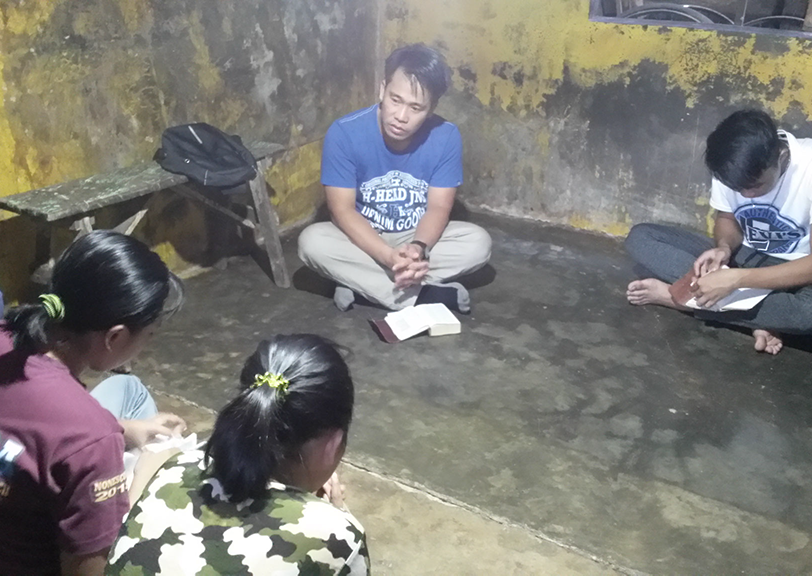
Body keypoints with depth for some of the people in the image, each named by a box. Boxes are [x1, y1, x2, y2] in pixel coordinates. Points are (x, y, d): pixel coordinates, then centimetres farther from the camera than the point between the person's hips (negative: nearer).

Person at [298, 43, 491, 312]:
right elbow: (342, 210, -21)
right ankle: (425, 296, -27)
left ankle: (360, 283, -22)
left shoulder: (446, 137, -16)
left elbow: (438, 208, -13)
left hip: (419, 237, 2)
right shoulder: (344, 133, -21)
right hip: (362, 238, -1)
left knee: (479, 242, -23)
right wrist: (390, 257, -35)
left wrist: (419, 248, -36)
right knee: (311, 241, -30)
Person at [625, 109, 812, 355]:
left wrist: (738, 279, -37)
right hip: (743, 257, 5)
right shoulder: (731, 167, -14)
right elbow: (726, 218, 3)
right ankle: (756, 316, -21)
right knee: (640, 237, -12)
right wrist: (725, 247, -20)